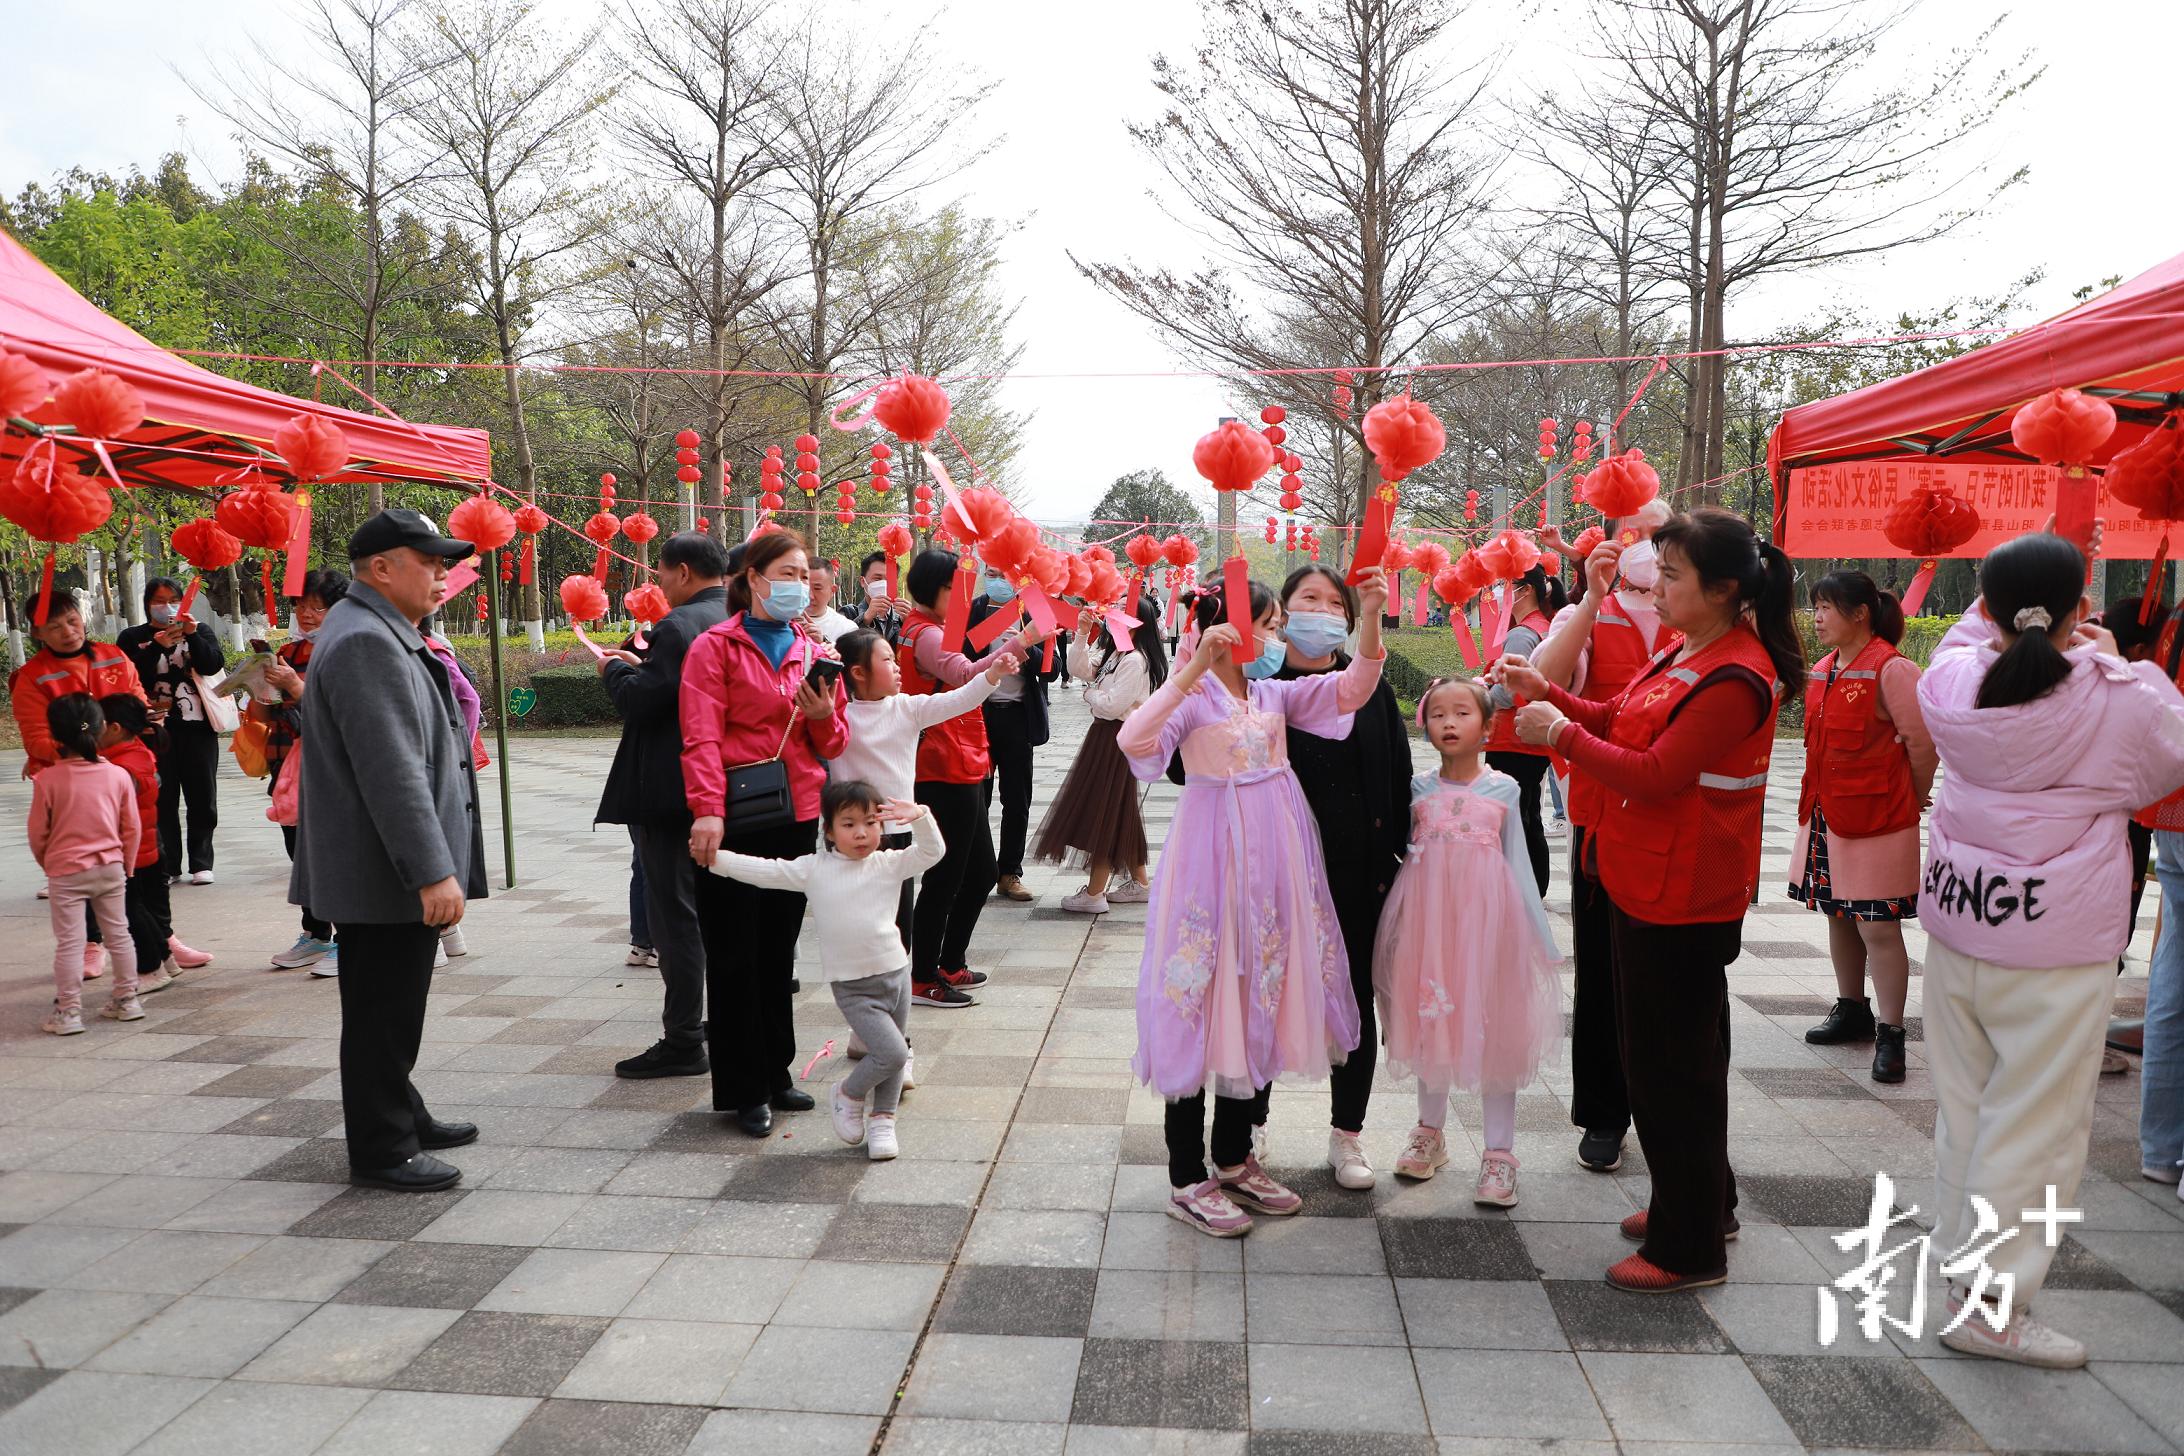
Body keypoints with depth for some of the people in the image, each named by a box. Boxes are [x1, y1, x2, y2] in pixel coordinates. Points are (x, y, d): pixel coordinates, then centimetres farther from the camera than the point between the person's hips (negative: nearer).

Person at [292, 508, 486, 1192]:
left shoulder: (383, 634, 16)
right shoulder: (365, 643, -19)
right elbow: (391, 772, -26)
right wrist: (433, 872, -27)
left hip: (393, 871, 11)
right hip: (385, 874, -11)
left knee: (391, 1008, 20)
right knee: (382, 1013, 1)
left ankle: (403, 1118, 32)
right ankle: (380, 1151, 11)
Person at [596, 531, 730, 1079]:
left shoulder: (679, 626, -17)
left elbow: (639, 701, -21)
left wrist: (616, 668, -2)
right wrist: (643, 665, 15)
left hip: (674, 796, -9)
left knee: (675, 912, -3)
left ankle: (683, 1041, 3)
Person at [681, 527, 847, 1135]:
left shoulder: (814, 651, 12)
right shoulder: (715, 647, -3)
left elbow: (834, 745, 13)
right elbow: (701, 738, -12)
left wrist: (824, 715, -9)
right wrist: (707, 810, -24)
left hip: (797, 818, 5)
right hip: (735, 820, -5)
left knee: (779, 951, 14)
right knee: (734, 957, 3)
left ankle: (775, 1074, 27)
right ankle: (743, 1090, 13)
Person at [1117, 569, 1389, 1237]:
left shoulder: (1275, 694, 10)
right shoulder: (1193, 697, -9)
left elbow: (1352, 689, -1)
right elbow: (1132, 740, -28)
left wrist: (1369, 618, -16)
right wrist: (1195, 666, -31)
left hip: (1273, 860, 7)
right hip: (1214, 859, -7)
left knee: (1260, 1006, 14)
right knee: (1205, 1005, -2)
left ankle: (1235, 1159, 30)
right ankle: (1188, 1179, 10)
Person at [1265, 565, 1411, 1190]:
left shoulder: (1369, 685, 5)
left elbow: (1399, 775, 5)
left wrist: (1394, 856, -1)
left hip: (1358, 873, 3)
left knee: (1356, 999, 12)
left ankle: (1347, 1133, 27)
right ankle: (1251, 1123, 28)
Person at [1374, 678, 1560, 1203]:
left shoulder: (1504, 789, 1)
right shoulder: (1419, 789, 3)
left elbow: (1517, 864, 4)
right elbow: (1403, 856, 7)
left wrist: (1535, 937, 3)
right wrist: (1401, 927, 4)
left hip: (1487, 919, -1)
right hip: (1429, 919, 2)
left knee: (1494, 1030, 1)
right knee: (1430, 1023, 12)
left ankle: (1499, 1151, 13)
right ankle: (1430, 1133, 30)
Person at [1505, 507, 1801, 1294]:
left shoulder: (1735, 677, -21)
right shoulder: (1681, 656, 11)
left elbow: (1654, 775, -25)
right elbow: (1619, 724, 16)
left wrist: (1560, 733, -16)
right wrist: (1548, 694, 3)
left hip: (1682, 900, -10)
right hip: (1647, 885, 10)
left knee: (1670, 1066, 0)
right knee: (1678, 1053, 21)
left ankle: (1690, 1247, 14)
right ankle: (1700, 1202, 38)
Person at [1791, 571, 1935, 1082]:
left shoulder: (1891, 669, -15)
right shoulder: (1821, 671, 10)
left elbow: (1923, 743, -13)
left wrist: (1913, 802, -1)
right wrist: (1819, 800, 16)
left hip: (1877, 820, -8)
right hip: (1826, 814, 8)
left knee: (1878, 926, -4)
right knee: (1838, 916, 17)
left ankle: (1890, 1035, 4)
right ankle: (1852, 1011, 32)